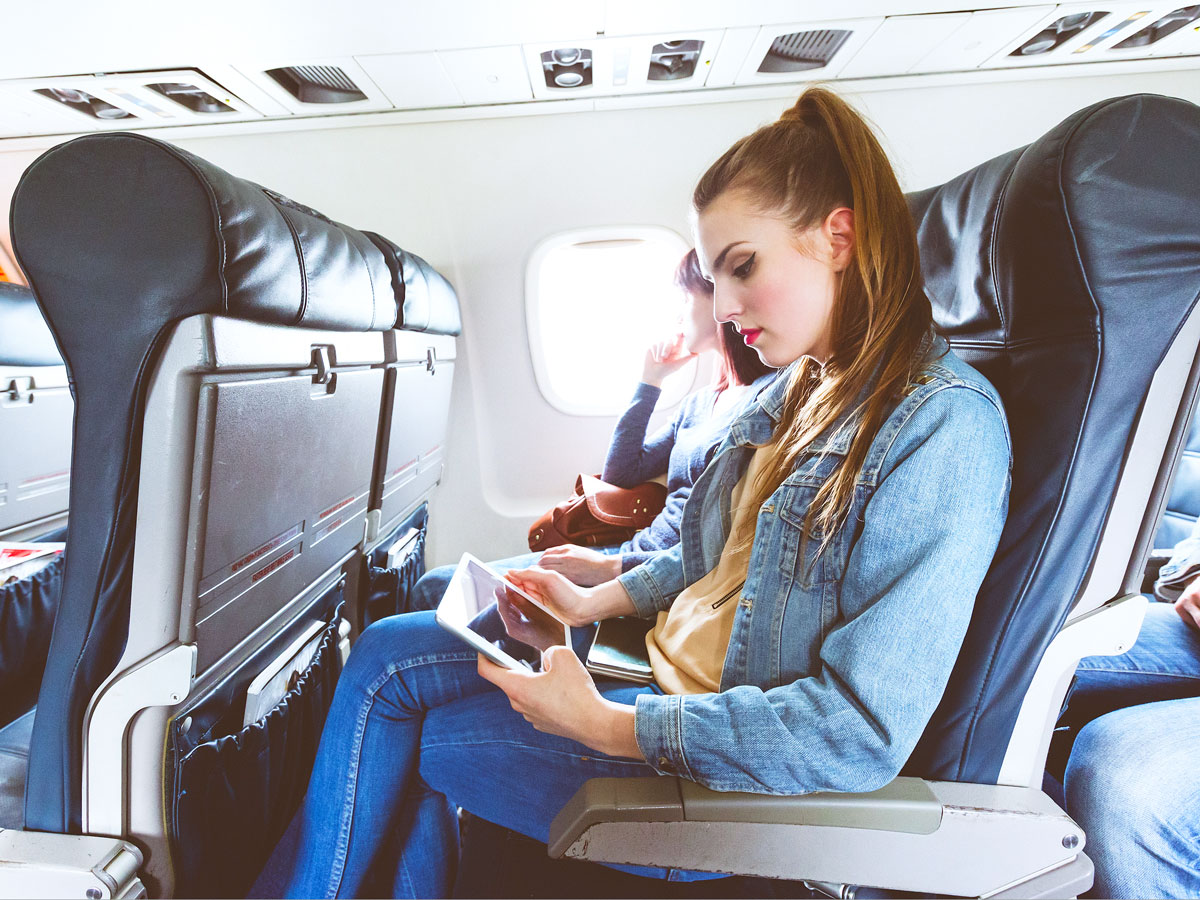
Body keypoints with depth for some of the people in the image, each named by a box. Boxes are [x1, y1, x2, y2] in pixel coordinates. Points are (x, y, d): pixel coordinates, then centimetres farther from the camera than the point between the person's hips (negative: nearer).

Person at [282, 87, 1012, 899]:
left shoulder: (945, 424, -22)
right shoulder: (801, 391, 5)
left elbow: (864, 731, -26)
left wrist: (606, 725, -23)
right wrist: (594, 602, 3)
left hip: (733, 772, -7)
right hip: (672, 667, 8)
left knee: (397, 729, -1)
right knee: (390, 651, 4)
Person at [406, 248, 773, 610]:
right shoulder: (700, 401, 16)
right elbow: (619, 474, 17)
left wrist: (611, 567, -18)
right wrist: (649, 382, 13)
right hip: (632, 551, 8)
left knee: (437, 588, -9)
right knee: (433, 586, 3)